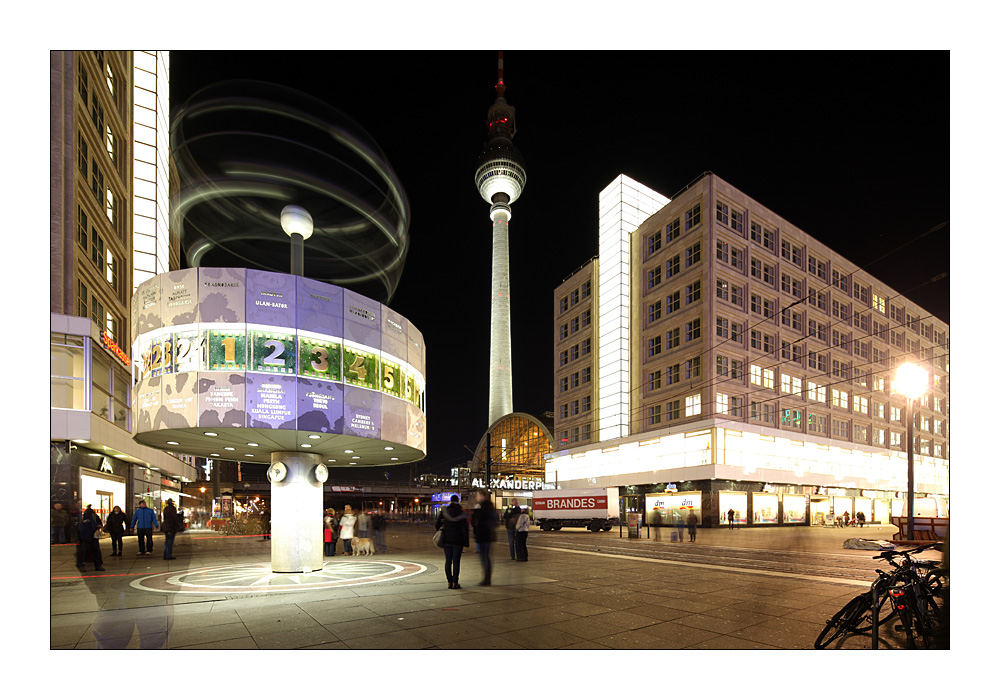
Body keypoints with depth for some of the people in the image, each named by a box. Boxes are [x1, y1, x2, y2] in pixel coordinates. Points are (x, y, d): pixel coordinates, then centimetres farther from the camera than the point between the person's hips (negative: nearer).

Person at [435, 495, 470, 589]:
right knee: (456, 561, 2)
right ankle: (455, 582, 3)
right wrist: (465, 542, 0)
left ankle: (449, 582, 10)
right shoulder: (461, 514, -7)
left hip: (446, 540, 3)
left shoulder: (444, 511, 0)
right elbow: (464, 529, -7)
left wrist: (436, 530, 25)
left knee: (448, 561, 8)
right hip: (457, 541, -3)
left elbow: (438, 524, 3)